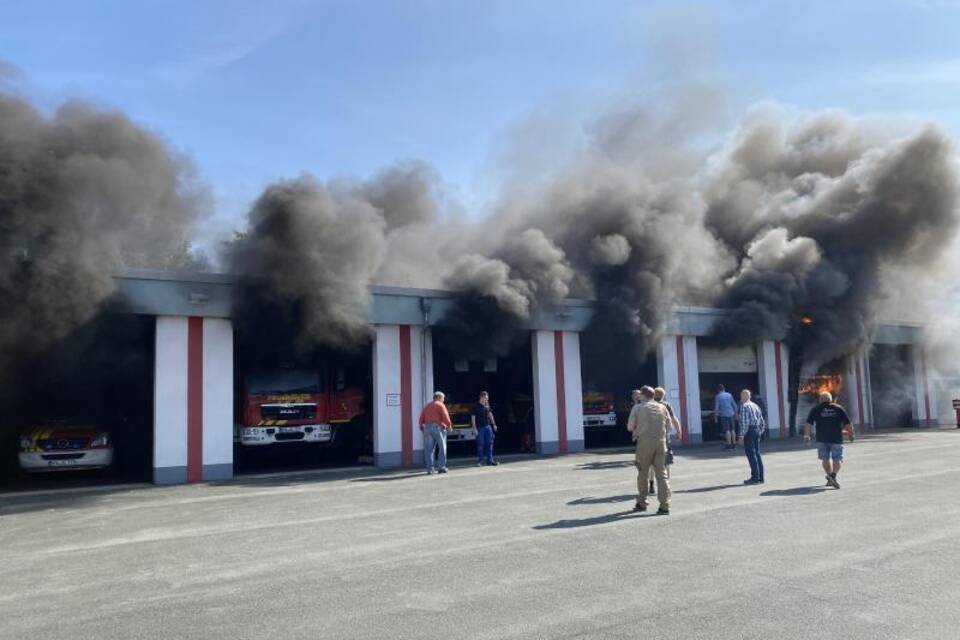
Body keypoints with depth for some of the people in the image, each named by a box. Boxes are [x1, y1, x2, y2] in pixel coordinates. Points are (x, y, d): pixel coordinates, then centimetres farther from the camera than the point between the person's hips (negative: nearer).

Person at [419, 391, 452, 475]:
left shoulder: (427, 406, 20)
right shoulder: (440, 405, 2)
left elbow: (422, 418, 15)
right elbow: (445, 417, -8)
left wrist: (422, 428, 21)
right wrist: (449, 426, 4)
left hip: (427, 428, 5)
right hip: (438, 427, -5)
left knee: (429, 449, 4)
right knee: (442, 448, 4)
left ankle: (430, 469, 1)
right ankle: (441, 467, 2)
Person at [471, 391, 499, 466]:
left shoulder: (487, 405, 7)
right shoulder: (476, 406, -8)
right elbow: (473, 418, -8)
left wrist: (494, 424, 17)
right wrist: (474, 429, -13)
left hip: (488, 426, 5)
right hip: (480, 428, -5)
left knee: (490, 443, 5)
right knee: (480, 444, -1)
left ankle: (489, 460, 11)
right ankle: (480, 461, 7)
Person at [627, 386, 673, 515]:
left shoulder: (638, 408, -1)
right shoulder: (662, 407, 8)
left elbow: (630, 427, -1)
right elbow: (669, 427, 11)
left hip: (645, 443, -2)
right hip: (661, 442, 2)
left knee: (642, 474, 12)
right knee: (662, 474, 4)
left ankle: (641, 503, 22)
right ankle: (665, 506, -2)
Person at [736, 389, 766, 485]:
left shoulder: (744, 406, -10)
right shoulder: (755, 405, 16)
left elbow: (744, 422, -19)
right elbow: (763, 422, 18)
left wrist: (741, 436, -18)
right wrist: (759, 432, 22)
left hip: (749, 431, -8)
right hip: (757, 430, 8)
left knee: (751, 454, -5)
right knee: (757, 453, 12)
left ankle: (755, 478, -5)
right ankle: (760, 477, 16)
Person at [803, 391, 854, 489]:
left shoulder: (816, 409, 7)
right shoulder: (838, 408, 8)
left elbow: (808, 424, -1)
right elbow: (847, 424, 7)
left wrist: (806, 436, 2)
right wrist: (851, 434, 18)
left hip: (822, 439, 1)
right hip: (836, 438, 0)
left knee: (825, 459, 15)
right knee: (837, 459, 2)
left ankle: (830, 478, 17)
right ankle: (833, 475, -20)